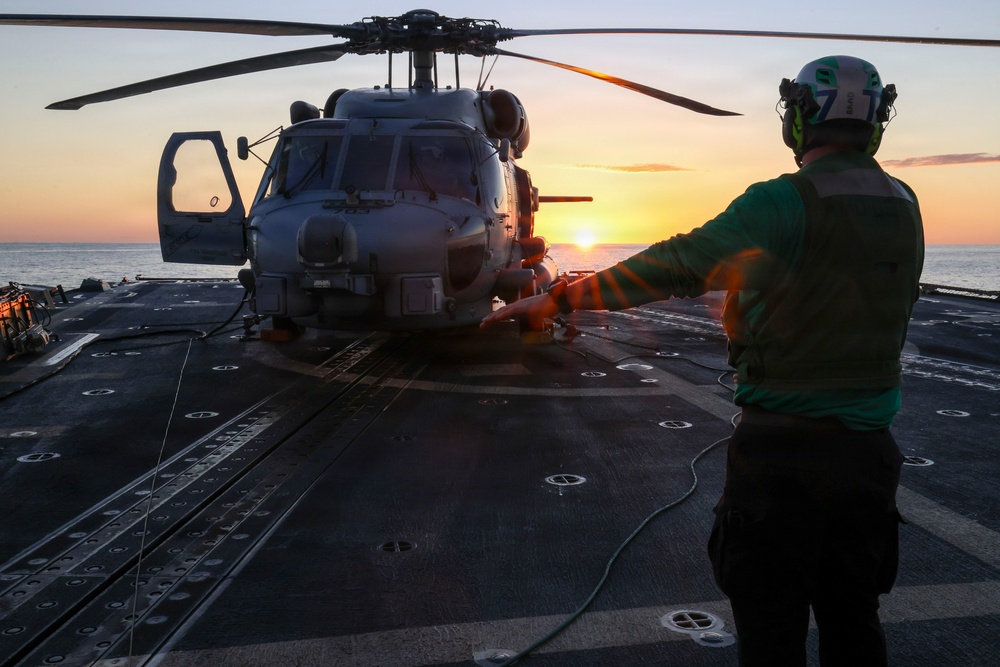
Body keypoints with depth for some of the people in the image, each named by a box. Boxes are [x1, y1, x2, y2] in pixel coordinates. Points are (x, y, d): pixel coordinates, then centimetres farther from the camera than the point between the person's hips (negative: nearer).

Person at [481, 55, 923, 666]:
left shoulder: (785, 203, -16)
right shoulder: (904, 205, 5)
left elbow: (676, 266, -21)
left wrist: (558, 298, -16)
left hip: (784, 444, -6)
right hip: (869, 448, 7)